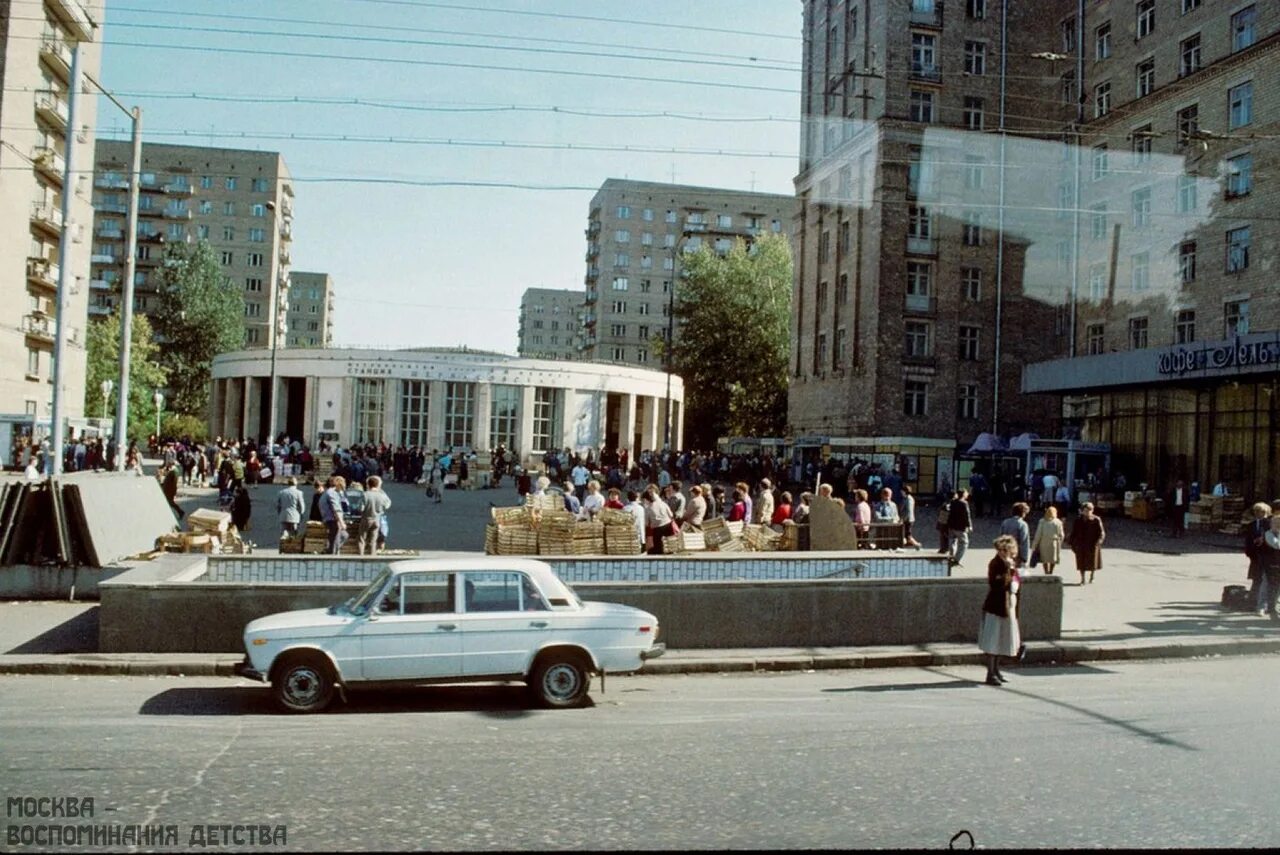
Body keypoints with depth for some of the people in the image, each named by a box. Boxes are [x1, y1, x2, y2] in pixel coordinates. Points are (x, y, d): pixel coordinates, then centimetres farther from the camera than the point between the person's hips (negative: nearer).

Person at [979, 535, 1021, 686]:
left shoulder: (1009, 564, 13)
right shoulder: (995, 563, -13)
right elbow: (996, 583, -26)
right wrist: (1008, 570, -28)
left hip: (1008, 608, 8)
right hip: (995, 607, -8)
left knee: (1001, 641, 15)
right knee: (992, 642, -4)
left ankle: (996, 671, 26)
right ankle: (991, 674, 0)